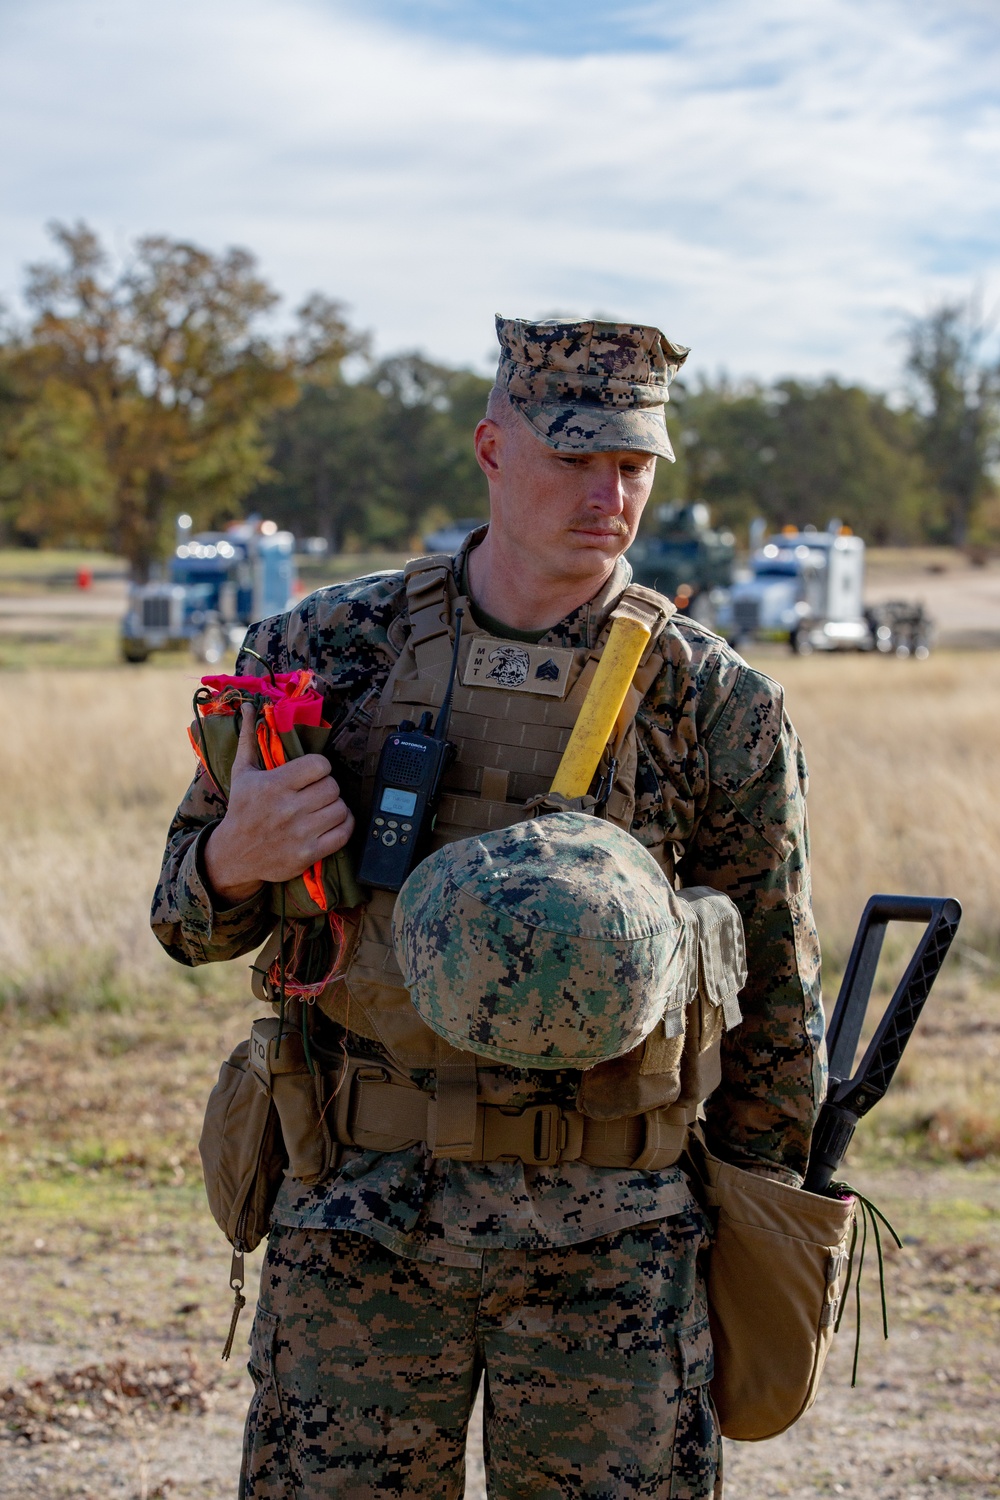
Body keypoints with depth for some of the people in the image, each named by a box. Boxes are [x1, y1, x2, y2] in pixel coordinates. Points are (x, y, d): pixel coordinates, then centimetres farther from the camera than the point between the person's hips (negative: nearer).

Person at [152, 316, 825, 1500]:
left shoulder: (716, 707, -3)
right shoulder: (328, 650, 0)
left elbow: (776, 1007, 5)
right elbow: (190, 922, 7)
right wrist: (240, 857, -16)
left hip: (609, 1238, -1)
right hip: (358, 1214, 1)